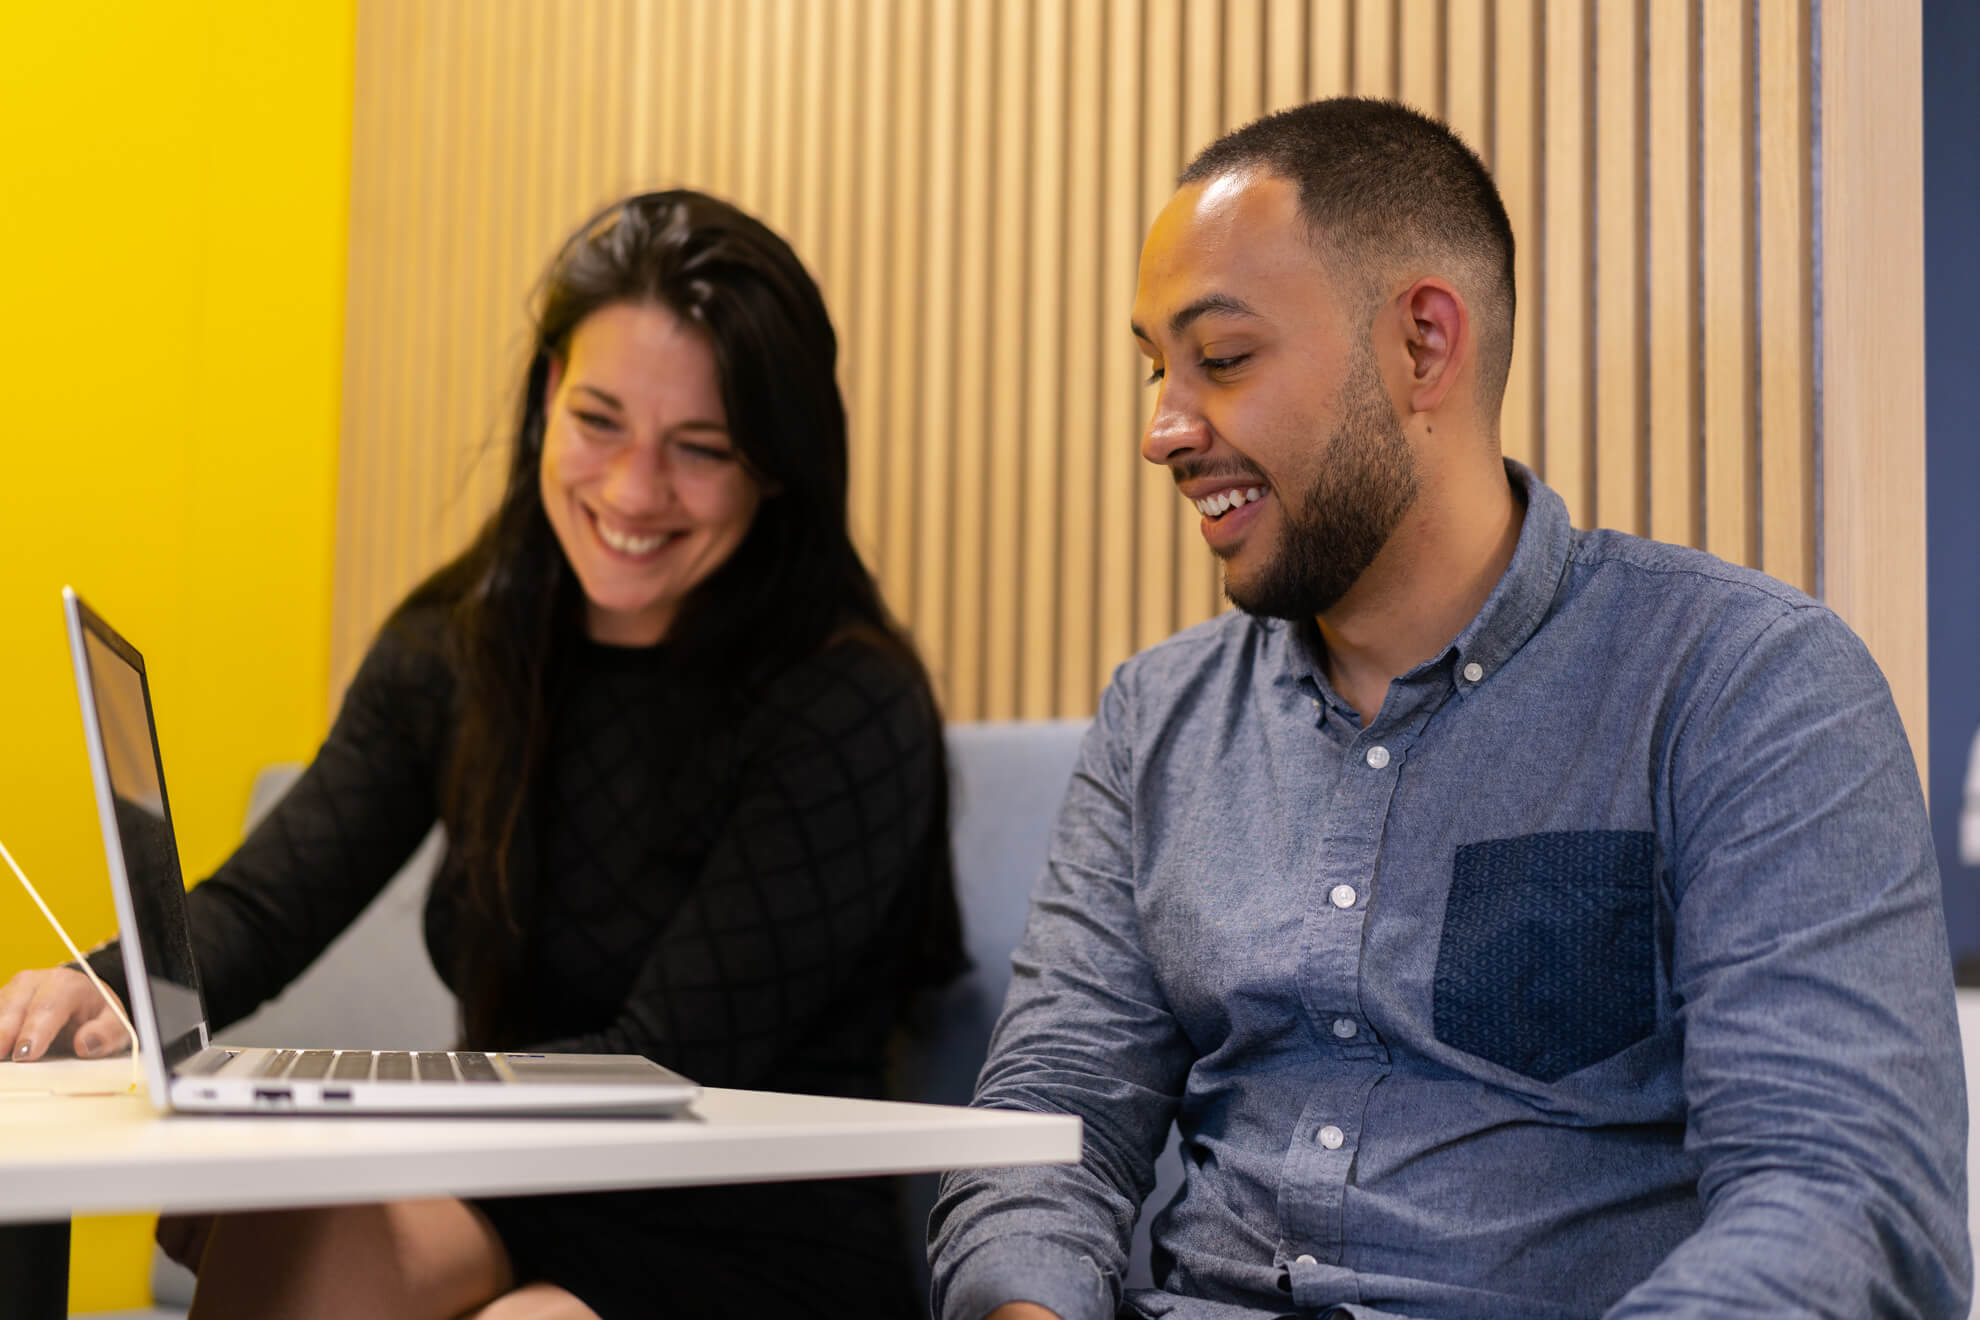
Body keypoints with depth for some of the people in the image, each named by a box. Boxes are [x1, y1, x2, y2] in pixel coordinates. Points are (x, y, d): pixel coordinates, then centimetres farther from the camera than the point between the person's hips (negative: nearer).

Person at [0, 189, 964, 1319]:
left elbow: (669, 1065, -19)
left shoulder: (851, 715, -15)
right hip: (519, 1206, 4)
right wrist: (111, 994, -23)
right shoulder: (452, 653, 7)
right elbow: (266, 902, 0)